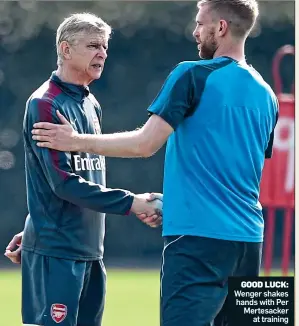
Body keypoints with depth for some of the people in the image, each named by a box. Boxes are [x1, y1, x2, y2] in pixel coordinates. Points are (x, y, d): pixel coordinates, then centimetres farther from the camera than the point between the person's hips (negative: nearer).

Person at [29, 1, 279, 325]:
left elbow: (145, 144, -11)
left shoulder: (194, 76, -7)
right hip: (249, 240, 7)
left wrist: (78, 141, 1)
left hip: (198, 235, -7)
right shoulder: (265, 95, 14)